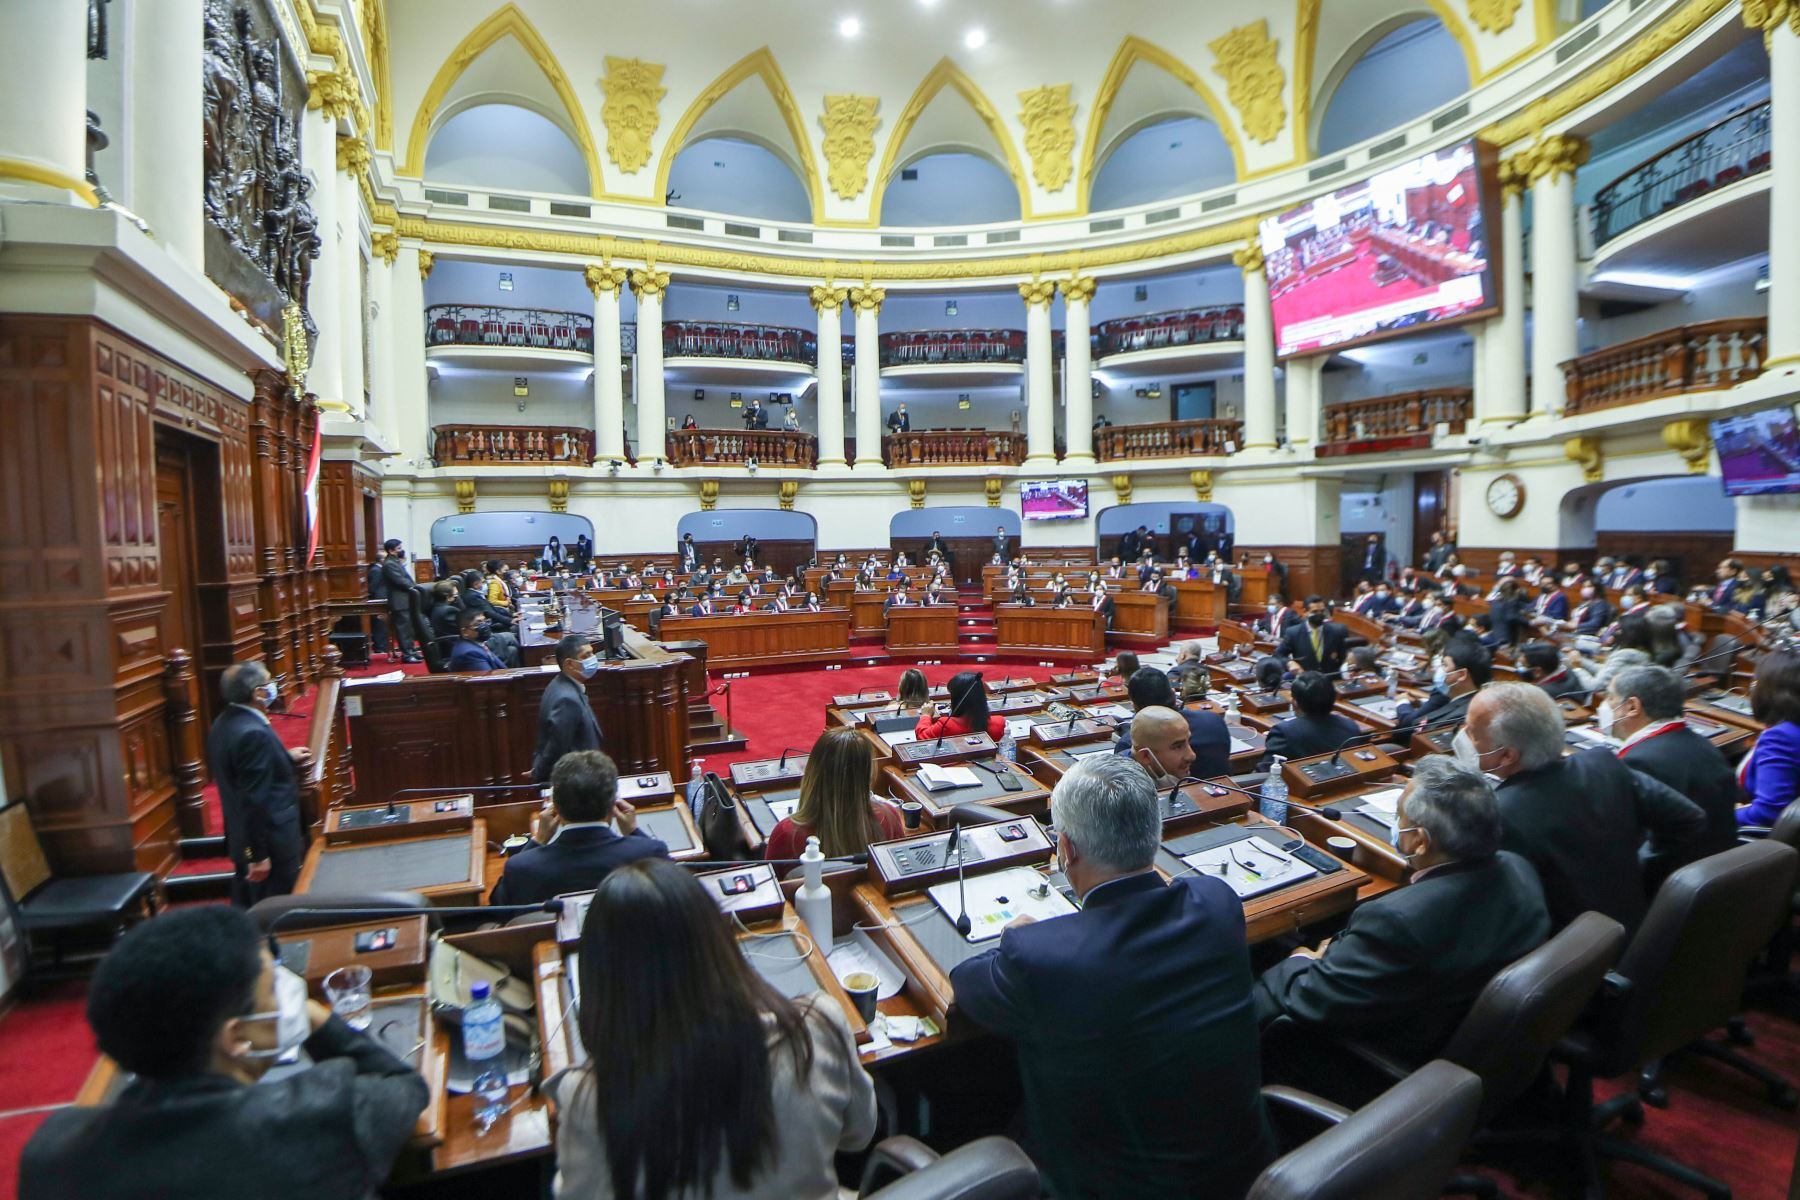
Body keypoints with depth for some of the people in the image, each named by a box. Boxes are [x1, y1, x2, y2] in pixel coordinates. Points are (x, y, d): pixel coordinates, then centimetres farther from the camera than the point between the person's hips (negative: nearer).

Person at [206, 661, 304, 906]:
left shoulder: (224, 723, 4)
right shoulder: (254, 733, -26)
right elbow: (254, 800, -25)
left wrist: (285, 758, 21)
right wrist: (259, 856, -20)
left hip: (241, 839, 9)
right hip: (270, 843, -9)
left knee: (246, 914, 21)